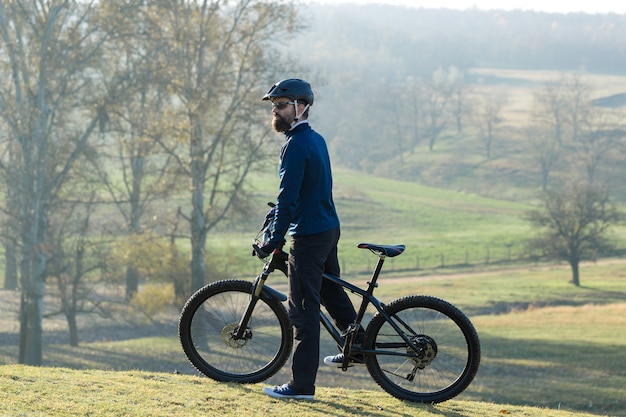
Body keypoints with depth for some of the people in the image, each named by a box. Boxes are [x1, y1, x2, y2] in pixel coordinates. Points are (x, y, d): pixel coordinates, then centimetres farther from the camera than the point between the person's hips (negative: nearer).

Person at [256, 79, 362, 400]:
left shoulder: (296, 145, -17)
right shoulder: (317, 139, 12)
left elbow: (289, 197, -21)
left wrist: (275, 239, -17)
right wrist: (281, 209, 36)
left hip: (308, 235, -9)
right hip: (329, 229, 10)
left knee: (303, 309, -6)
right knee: (331, 291, 27)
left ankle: (302, 385, -5)